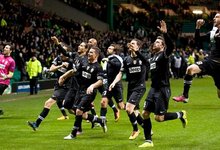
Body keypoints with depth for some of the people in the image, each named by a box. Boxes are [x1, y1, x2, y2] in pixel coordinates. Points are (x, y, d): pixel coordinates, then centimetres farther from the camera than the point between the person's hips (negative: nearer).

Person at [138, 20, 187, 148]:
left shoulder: (164, 54, -10)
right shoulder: (153, 56, 13)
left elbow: (171, 46, -31)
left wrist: (165, 33, -43)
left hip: (162, 90, -8)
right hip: (154, 89, 8)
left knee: (159, 117, -7)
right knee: (145, 114, 1)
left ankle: (181, 115, 18)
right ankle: (148, 141, 9)